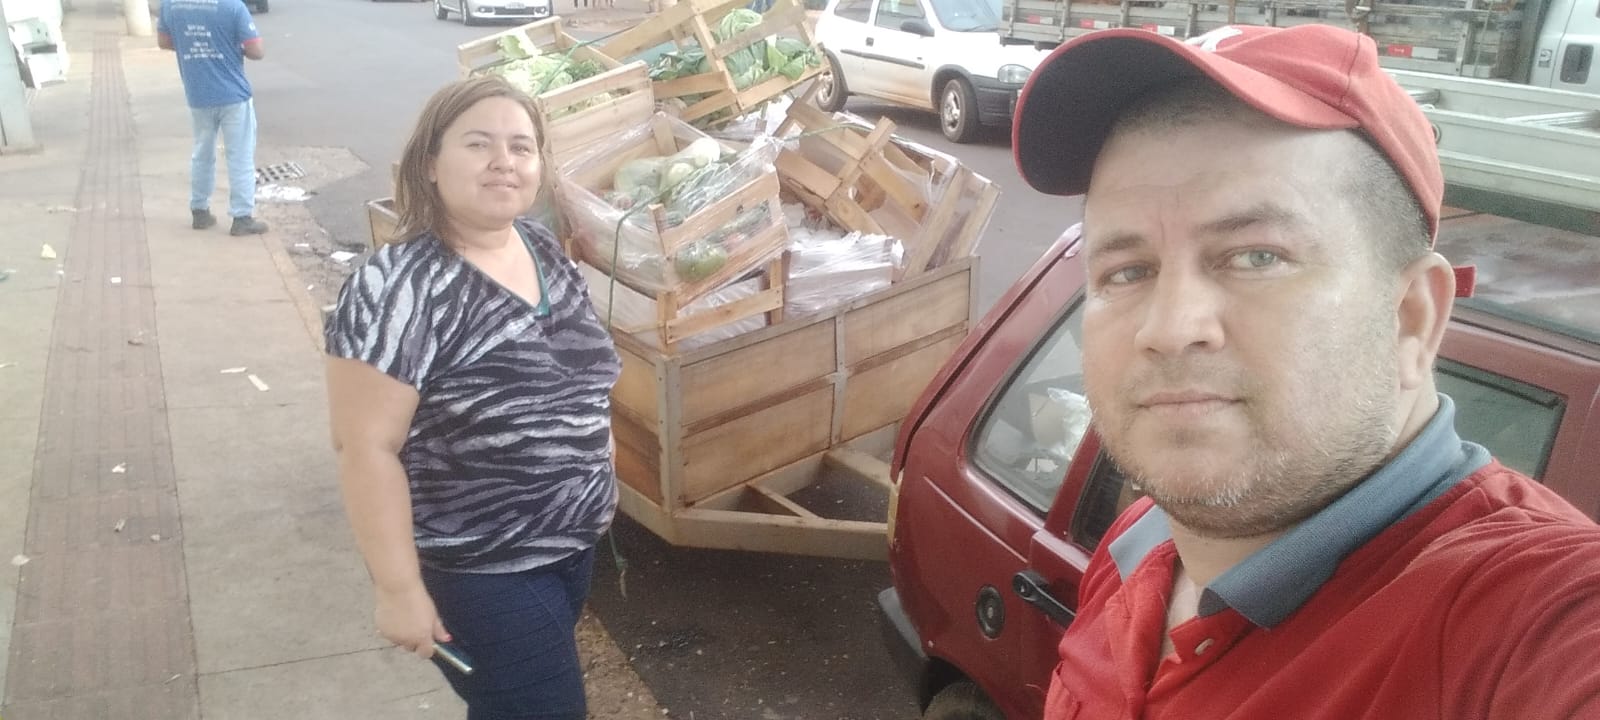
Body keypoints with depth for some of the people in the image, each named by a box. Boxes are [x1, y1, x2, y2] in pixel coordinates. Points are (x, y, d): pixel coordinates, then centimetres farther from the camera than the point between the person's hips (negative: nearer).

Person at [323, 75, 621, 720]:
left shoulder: (544, 250, -1)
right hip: (477, 570, -7)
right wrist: (399, 589, -20)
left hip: (571, 545, 7)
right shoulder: (399, 290, -24)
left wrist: (591, 488, 16)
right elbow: (367, 447, -22)